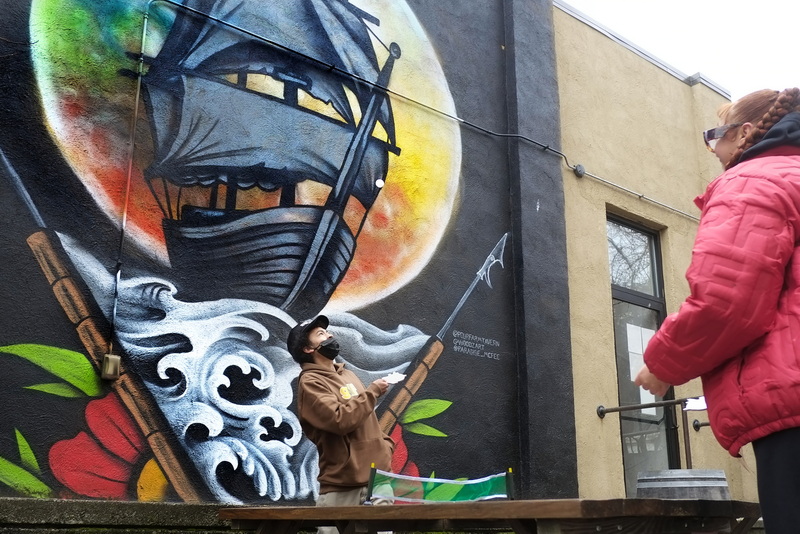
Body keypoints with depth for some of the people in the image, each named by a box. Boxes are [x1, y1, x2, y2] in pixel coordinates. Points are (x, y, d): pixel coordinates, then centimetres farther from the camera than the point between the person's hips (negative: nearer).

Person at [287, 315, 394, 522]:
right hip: (344, 486, -7)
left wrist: (386, 447, 7)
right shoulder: (310, 382, -9)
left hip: (379, 477, 8)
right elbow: (340, 420, -22)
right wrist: (372, 392, -12)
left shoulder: (347, 374, 17)